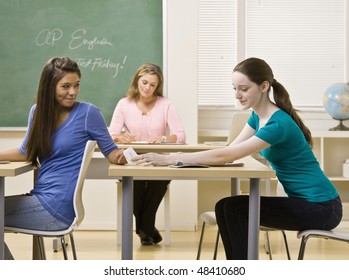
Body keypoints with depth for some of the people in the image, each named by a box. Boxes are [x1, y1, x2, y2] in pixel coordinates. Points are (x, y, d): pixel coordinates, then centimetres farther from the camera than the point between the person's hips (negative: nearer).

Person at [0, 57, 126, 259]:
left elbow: (110, 151, -1)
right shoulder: (38, 111, 8)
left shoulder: (88, 113, -9)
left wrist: (122, 156, -24)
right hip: (42, 197, 7)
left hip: (57, 207, -7)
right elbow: (26, 152, 20)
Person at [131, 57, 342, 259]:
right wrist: (172, 157, -14)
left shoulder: (279, 124, -24)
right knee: (225, 208, 0)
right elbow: (229, 151, 0)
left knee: (235, 208, -13)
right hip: (306, 201, 9)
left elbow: (226, 156, -29)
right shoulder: (258, 116, 6)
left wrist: (168, 159, -29)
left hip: (322, 207, -9)